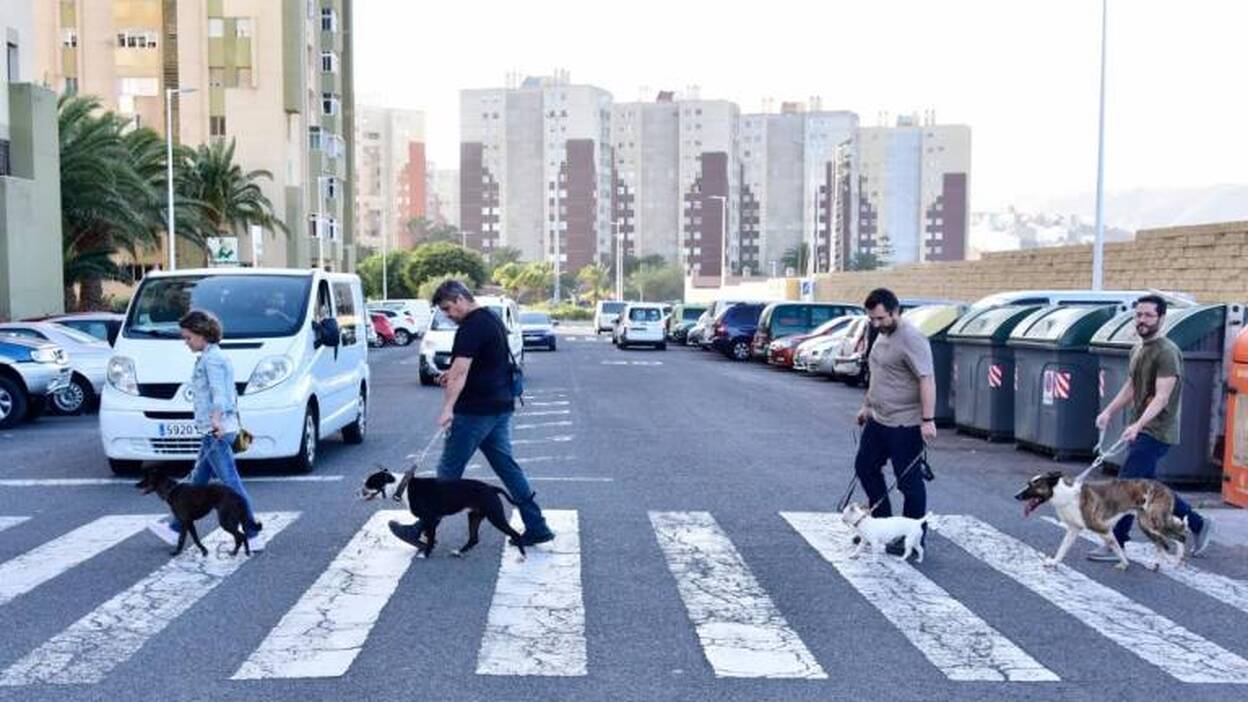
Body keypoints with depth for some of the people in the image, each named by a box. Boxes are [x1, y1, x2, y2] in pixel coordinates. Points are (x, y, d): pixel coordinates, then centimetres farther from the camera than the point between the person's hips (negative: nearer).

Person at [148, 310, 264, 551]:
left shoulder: (211, 359, -12)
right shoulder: (218, 357, 18)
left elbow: (219, 392, -26)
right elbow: (231, 394, 23)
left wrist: (216, 419, -41)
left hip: (216, 432, -11)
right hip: (218, 431, 11)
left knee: (231, 484, -9)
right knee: (197, 482, 18)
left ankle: (253, 537, -8)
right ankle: (176, 529, 29)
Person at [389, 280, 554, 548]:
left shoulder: (470, 327, -16)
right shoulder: (493, 319, 16)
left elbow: (461, 370, -27)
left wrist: (448, 409, -34)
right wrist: (454, 375, 14)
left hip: (476, 412, -10)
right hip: (501, 407, 10)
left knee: (449, 473, 0)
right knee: (506, 466, 11)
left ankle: (423, 530, 10)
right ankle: (537, 527, 10)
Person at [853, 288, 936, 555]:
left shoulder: (911, 338, -18)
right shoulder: (882, 335, 12)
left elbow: (927, 380, -24)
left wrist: (928, 420, -28)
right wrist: (867, 406, 26)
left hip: (905, 425, -10)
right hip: (878, 420, 10)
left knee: (909, 480, 0)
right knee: (865, 466, 16)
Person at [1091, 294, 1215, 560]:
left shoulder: (1167, 352, -15)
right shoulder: (1137, 350, 13)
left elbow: (1162, 397, -23)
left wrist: (1137, 425, -34)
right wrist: (1109, 412, 13)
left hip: (1155, 431, -9)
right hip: (1141, 429, 9)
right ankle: (1198, 523, 29)